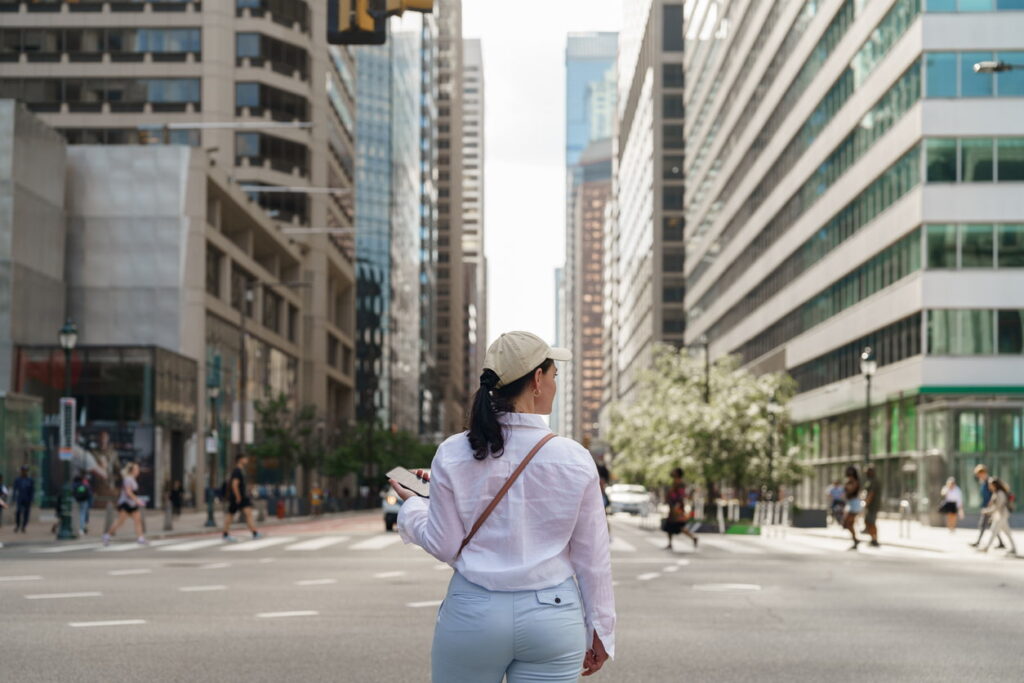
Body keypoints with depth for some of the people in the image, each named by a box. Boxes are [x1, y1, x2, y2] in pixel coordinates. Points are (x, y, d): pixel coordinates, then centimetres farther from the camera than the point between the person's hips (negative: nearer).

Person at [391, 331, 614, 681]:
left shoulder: (452, 455, -5)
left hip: (473, 613, 1)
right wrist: (599, 631, 12)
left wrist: (412, 505, 19)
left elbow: (445, 545, 0)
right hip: (552, 615, 0)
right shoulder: (574, 460, -5)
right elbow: (592, 557, 1)